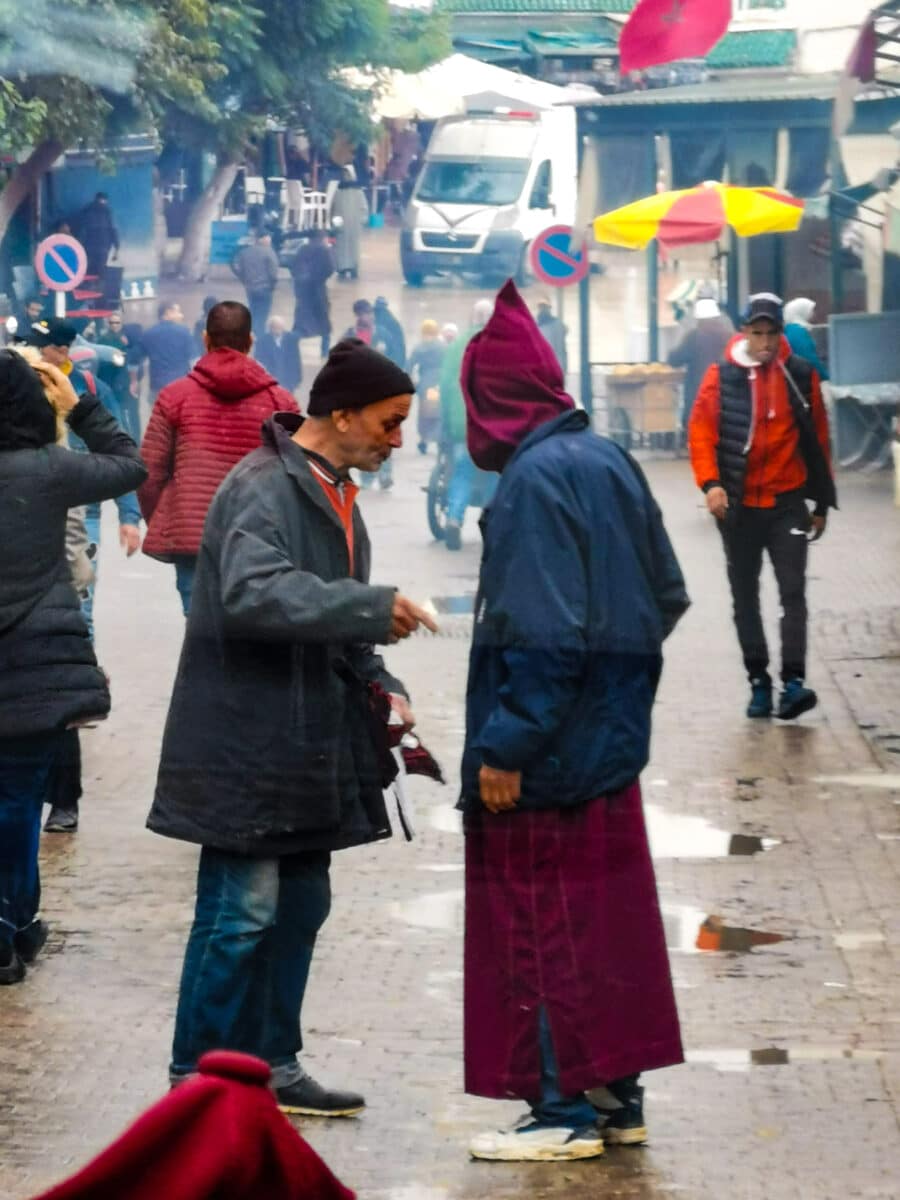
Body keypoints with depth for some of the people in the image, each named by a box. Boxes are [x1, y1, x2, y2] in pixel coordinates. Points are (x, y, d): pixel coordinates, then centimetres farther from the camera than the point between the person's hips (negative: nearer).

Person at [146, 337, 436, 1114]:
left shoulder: (333, 493, 15)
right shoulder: (262, 489, -16)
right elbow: (253, 592, -32)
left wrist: (378, 685, 6)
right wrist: (374, 609, -33)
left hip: (308, 744, 10)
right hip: (247, 745, -10)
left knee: (299, 908, 14)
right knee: (242, 912, -6)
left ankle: (271, 1064, 24)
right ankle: (200, 1077, 3)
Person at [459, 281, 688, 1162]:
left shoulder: (534, 481, -19)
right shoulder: (607, 462, 7)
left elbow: (543, 636, -24)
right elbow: (666, 595, 15)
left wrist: (504, 747, -20)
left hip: (546, 759, -9)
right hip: (611, 743, 9)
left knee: (540, 927, 0)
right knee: (605, 918, 15)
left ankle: (564, 1111, 4)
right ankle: (618, 1095, 22)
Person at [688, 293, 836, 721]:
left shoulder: (801, 376, 1)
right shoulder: (721, 377, -3)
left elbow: (818, 441, 7)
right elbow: (701, 433, -6)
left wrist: (822, 503, 9)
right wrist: (710, 483, -21)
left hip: (788, 504, -1)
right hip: (739, 506, 1)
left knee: (793, 592, -10)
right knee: (745, 597, 7)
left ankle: (794, 680, -15)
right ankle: (758, 682, 16)